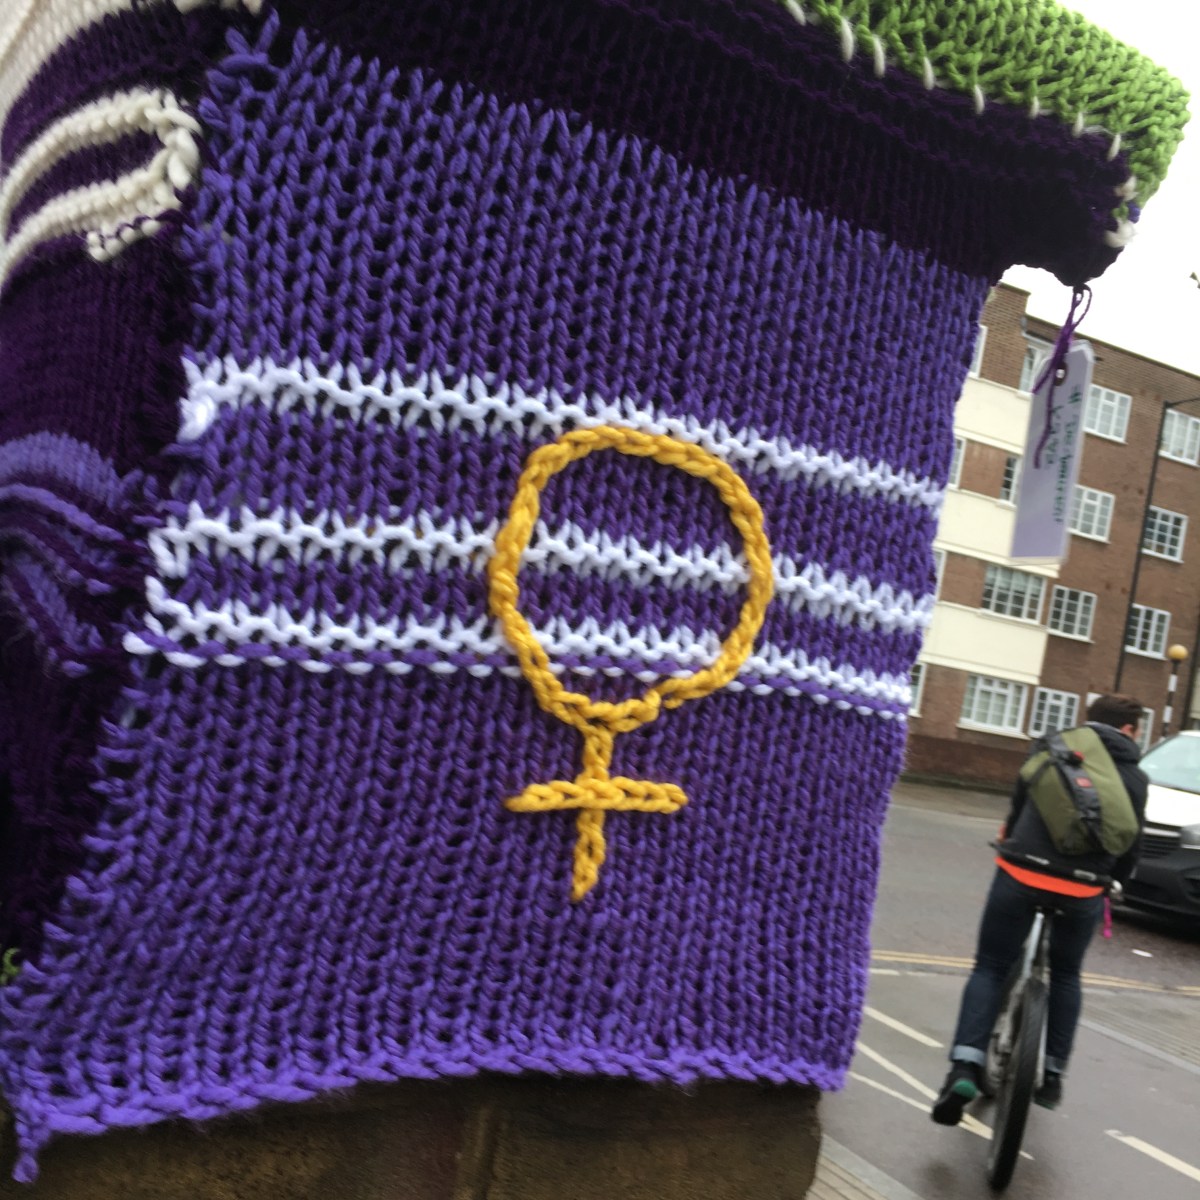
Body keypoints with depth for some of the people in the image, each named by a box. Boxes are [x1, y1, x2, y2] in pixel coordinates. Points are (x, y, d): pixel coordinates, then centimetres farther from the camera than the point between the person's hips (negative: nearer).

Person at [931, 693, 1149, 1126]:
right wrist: (1111, 884, 33)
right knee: (1065, 976, 25)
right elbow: (1130, 846, 14)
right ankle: (1053, 1075, 26)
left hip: (1021, 875, -1)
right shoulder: (1135, 777, 11)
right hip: (1083, 890, 1)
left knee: (990, 969, 8)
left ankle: (965, 1068, -10)